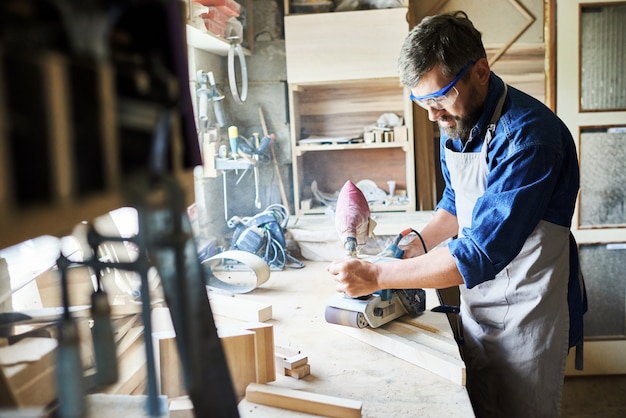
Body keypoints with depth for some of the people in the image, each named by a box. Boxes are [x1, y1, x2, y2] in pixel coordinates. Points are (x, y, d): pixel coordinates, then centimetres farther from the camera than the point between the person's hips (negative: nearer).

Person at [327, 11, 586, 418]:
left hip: (527, 314, -7)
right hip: (475, 307, 7)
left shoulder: (527, 135, -26)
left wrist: (377, 275, -25)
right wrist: (416, 248, -2)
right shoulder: (456, 121, 0)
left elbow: (481, 254, -30)